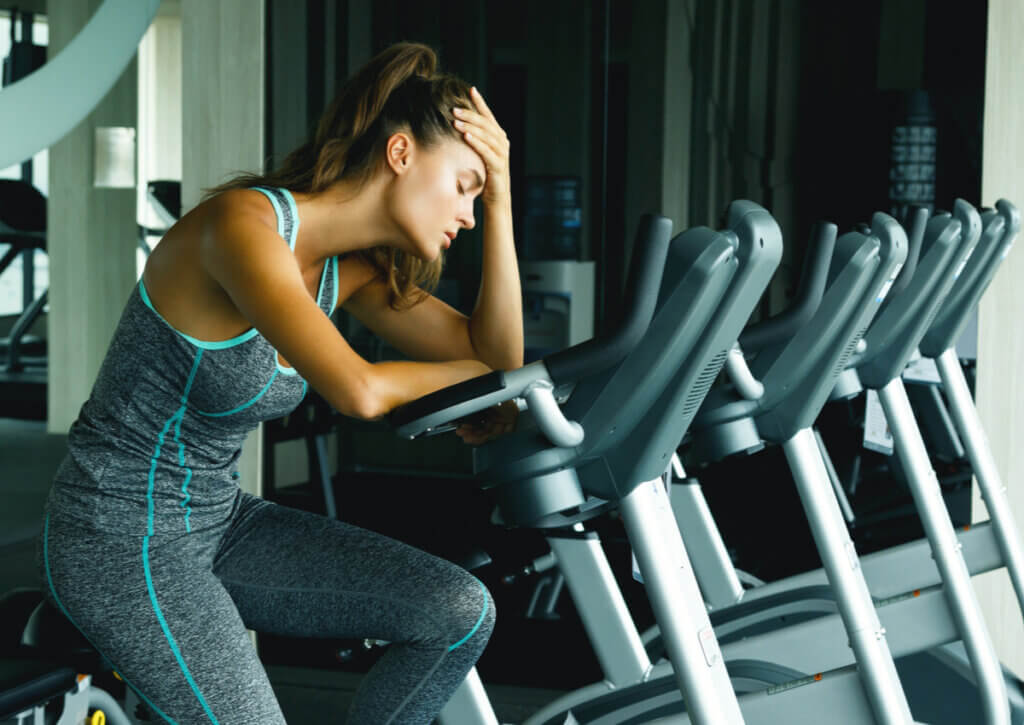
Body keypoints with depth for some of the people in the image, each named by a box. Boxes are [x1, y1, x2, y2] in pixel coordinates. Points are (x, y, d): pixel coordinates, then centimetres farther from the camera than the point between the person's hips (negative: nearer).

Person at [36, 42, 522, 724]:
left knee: (460, 613, -8)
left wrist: (501, 200, -7)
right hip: (121, 537, -8)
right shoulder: (244, 225, -24)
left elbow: (497, 355, 1)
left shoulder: (352, 270, 4)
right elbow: (356, 390, -35)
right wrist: (466, 372, -15)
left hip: (220, 520, 8)